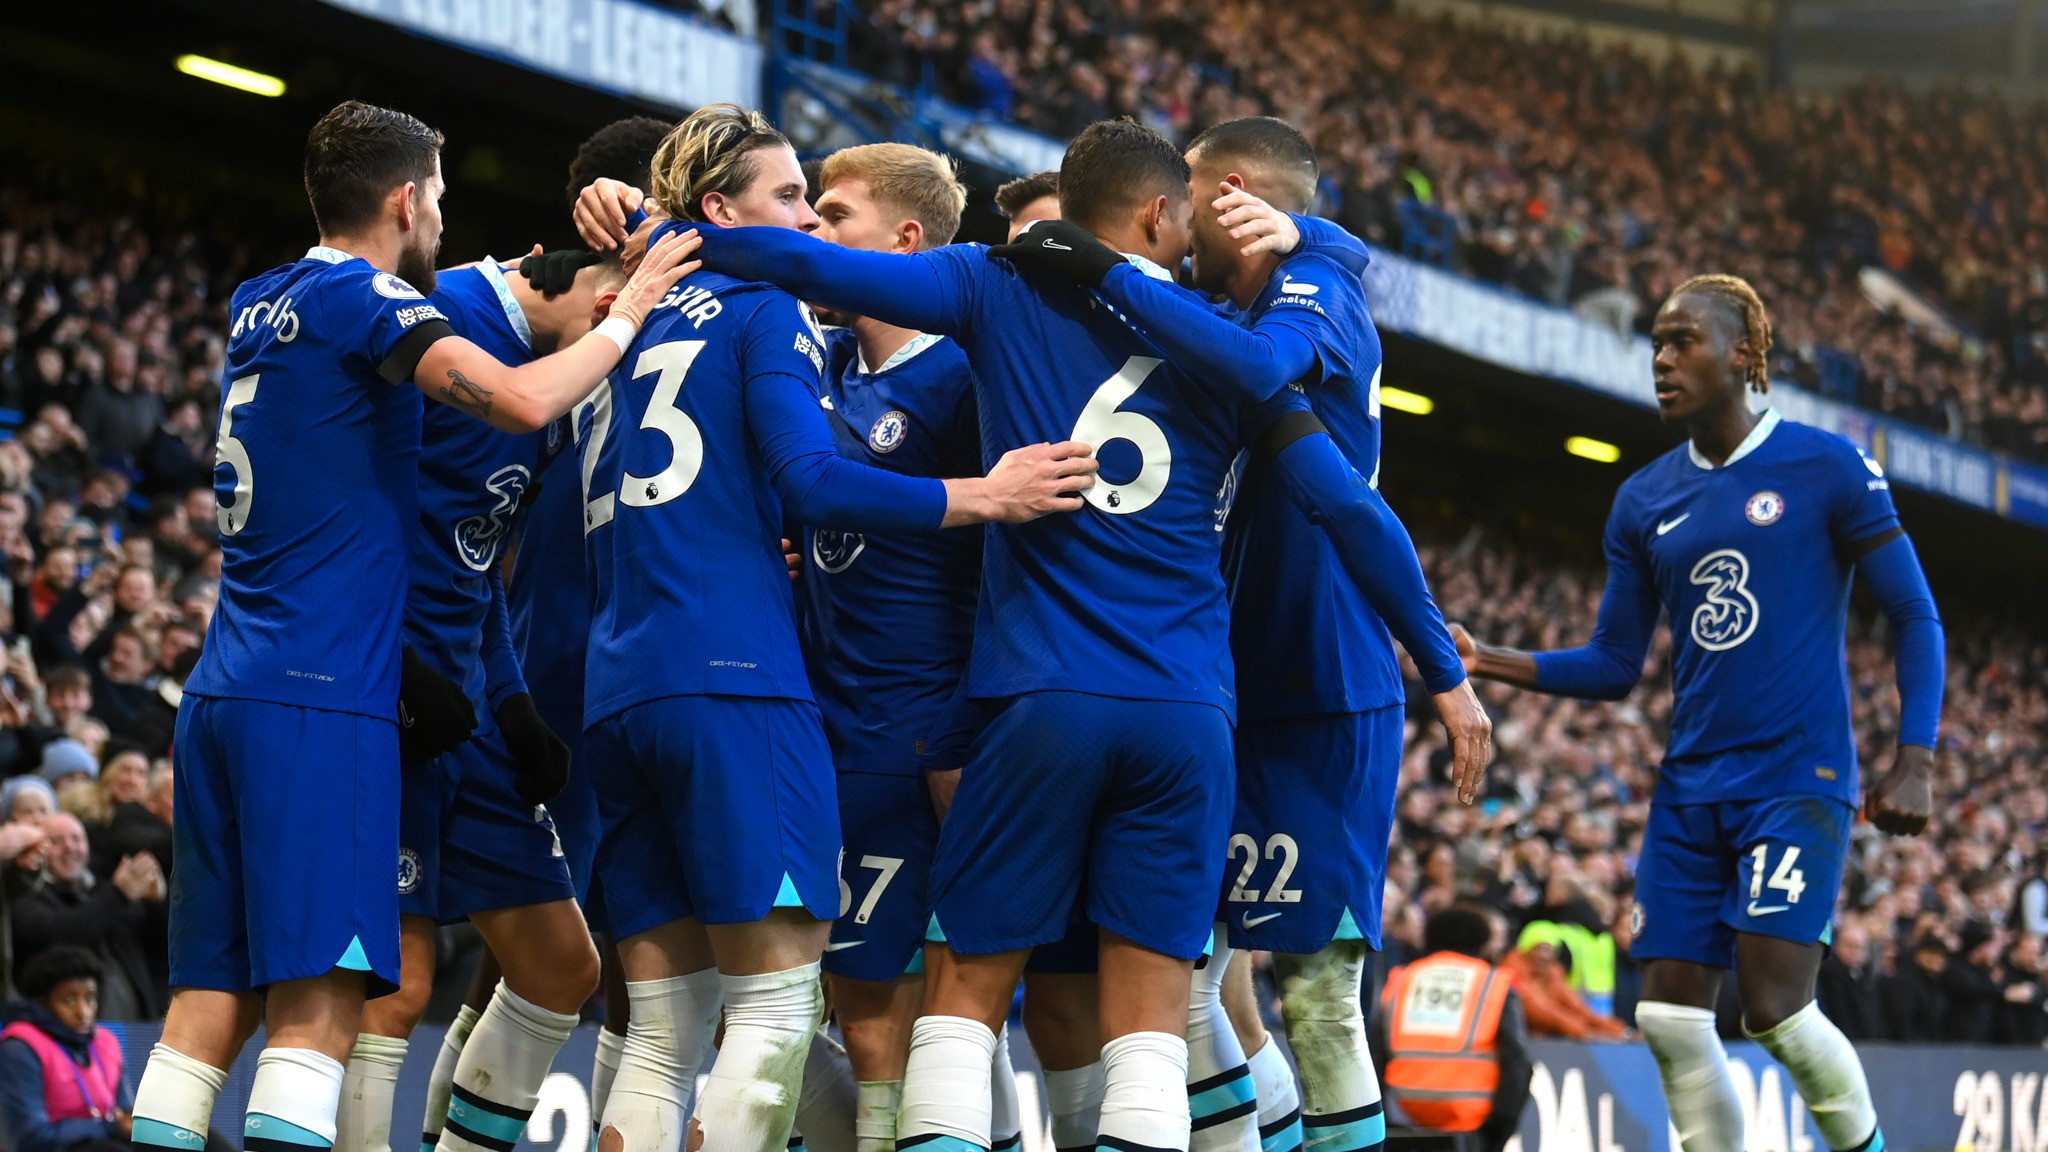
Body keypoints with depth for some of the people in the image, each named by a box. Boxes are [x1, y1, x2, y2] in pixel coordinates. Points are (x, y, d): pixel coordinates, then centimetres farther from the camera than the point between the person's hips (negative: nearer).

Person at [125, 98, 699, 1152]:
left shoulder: (260, 305, 17)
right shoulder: (358, 297, -6)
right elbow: (523, 400, -19)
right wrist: (625, 314, -3)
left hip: (222, 697, 8)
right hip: (318, 699, -8)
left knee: (210, 995, 6)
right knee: (320, 996, -12)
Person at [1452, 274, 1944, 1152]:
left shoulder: (1827, 468, -4)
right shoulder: (1643, 502, 9)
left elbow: (1916, 619, -2)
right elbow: (1613, 666, 11)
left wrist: (1913, 763, -11)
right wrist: (1492, 664, -4)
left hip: (1798, 777, -5)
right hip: (1692, 786, 5)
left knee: (1774, 1005, -15)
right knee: (1669, 1016, -2)